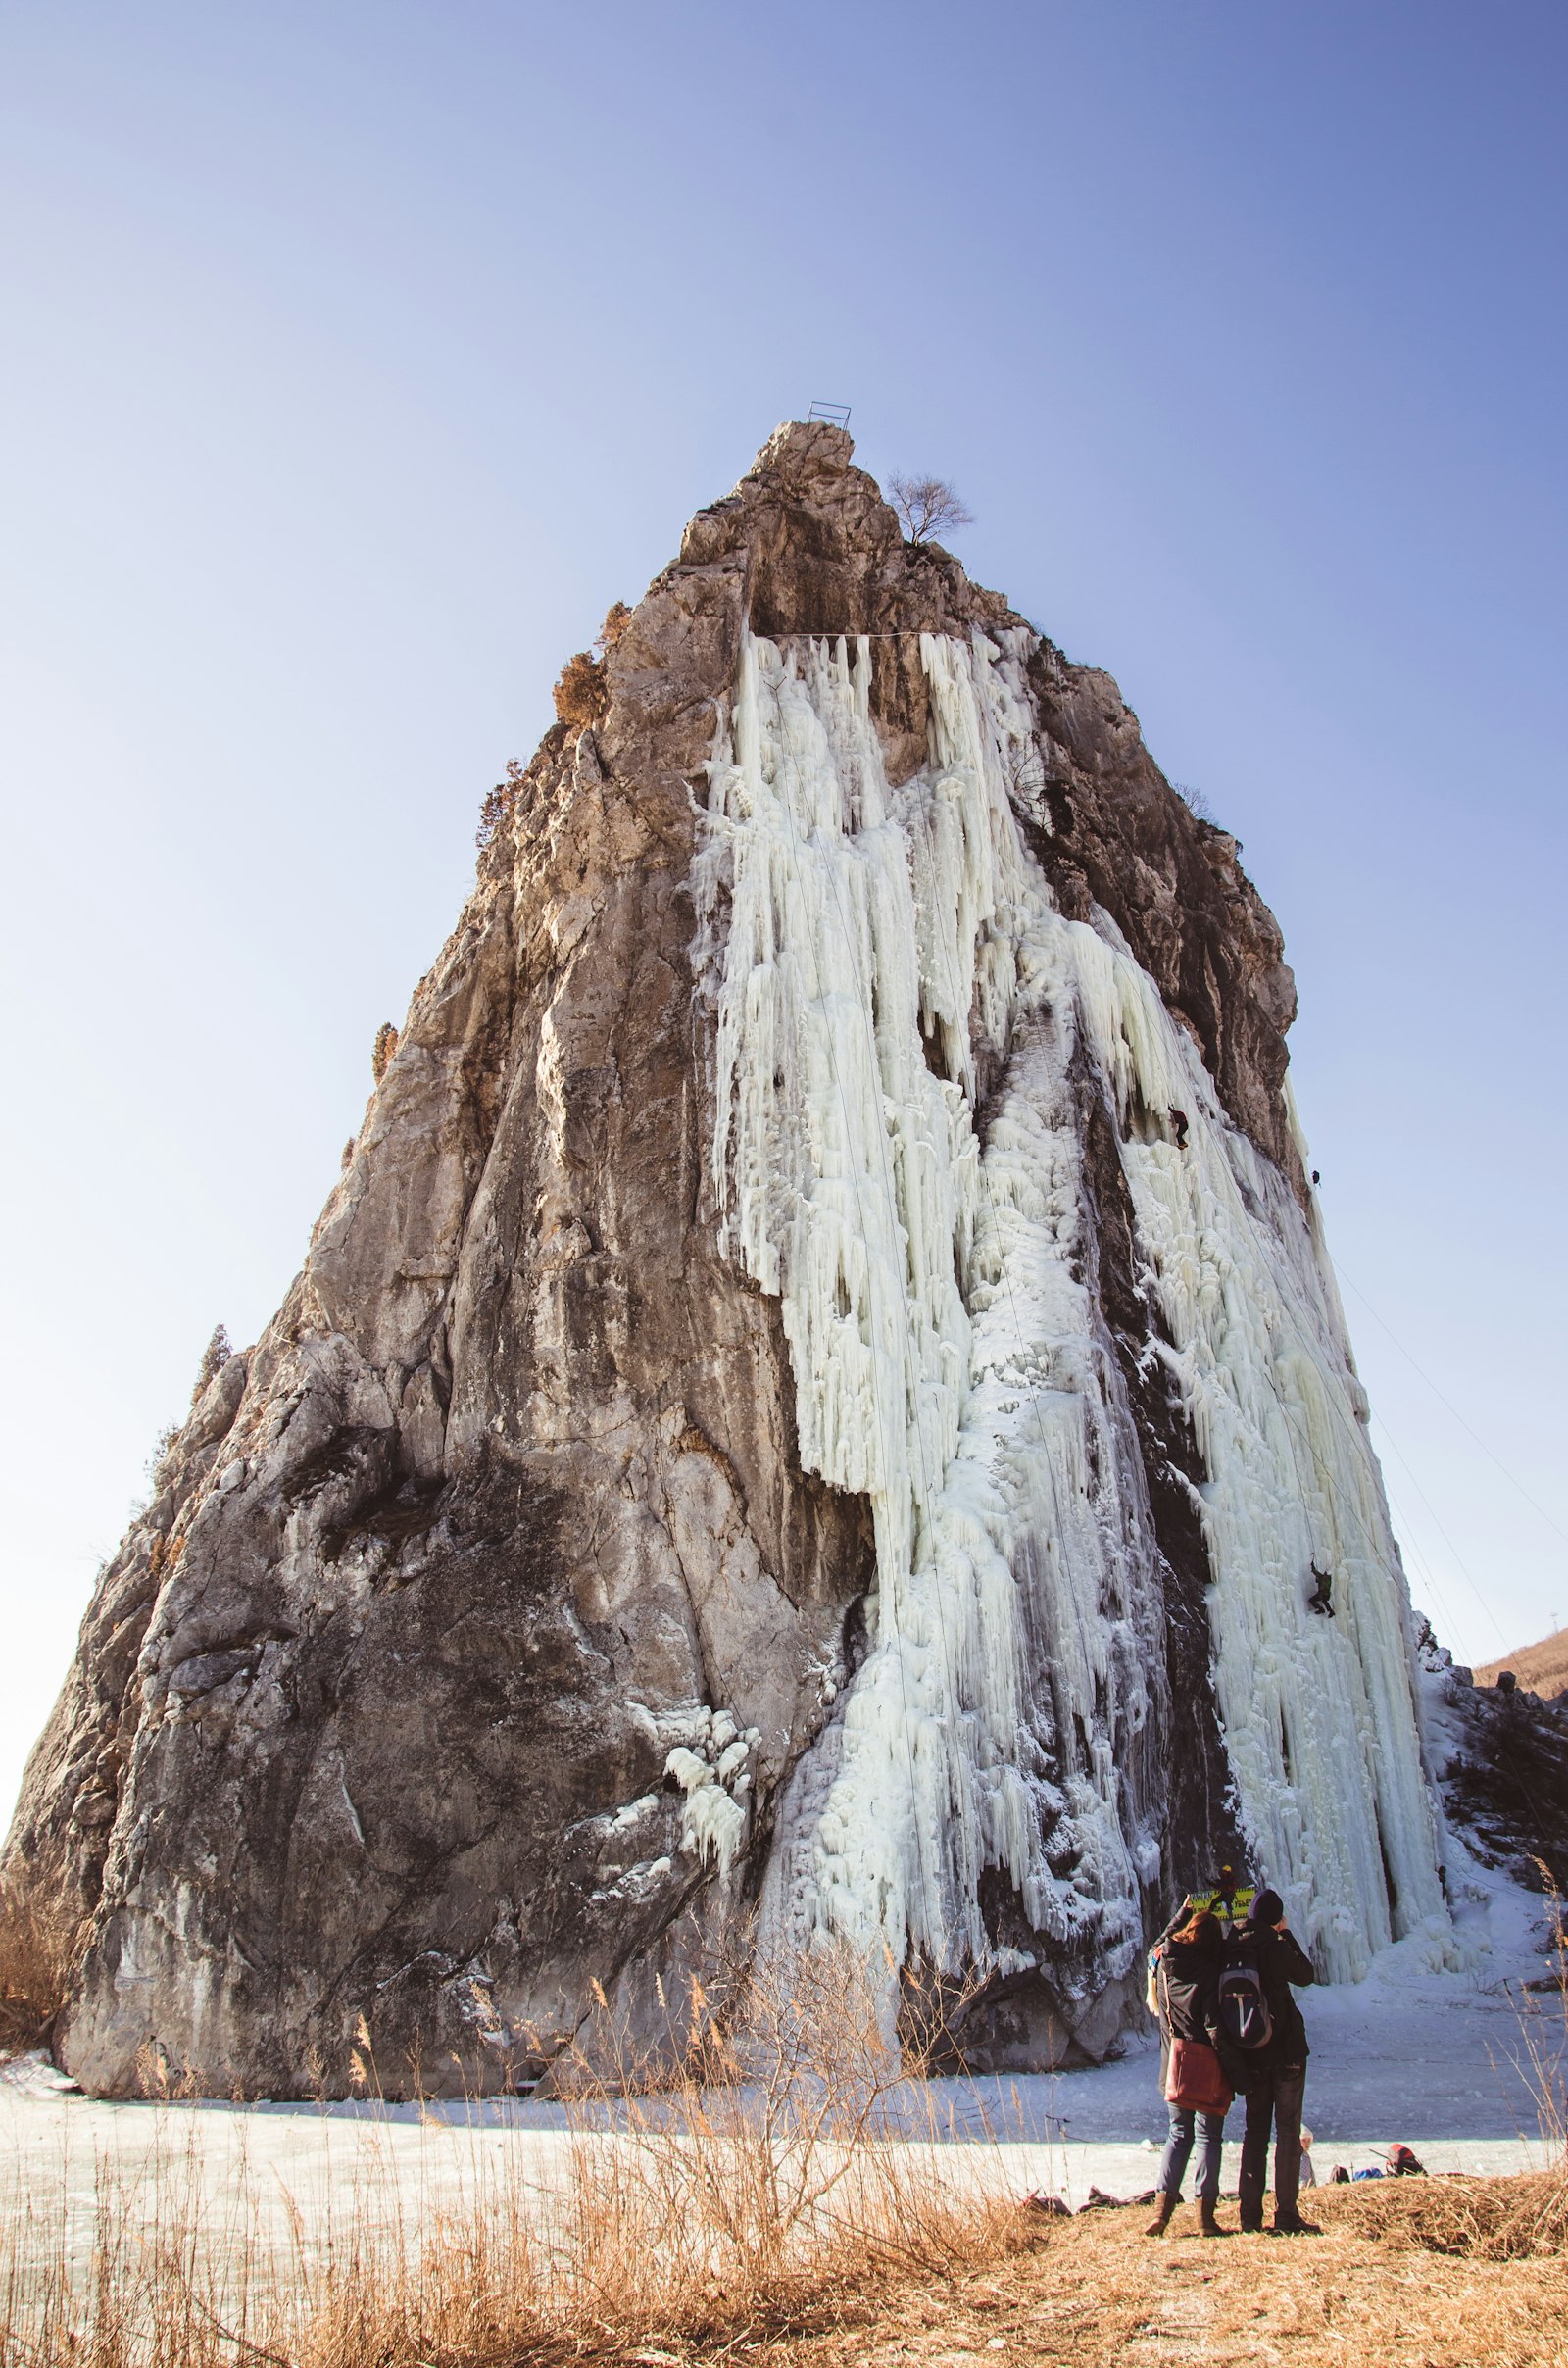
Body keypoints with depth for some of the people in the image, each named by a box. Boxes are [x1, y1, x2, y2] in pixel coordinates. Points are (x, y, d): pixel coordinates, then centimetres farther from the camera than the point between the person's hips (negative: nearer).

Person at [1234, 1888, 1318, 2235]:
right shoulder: (1274, 1947, -14)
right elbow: (1306, 1975, 3)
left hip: (1252, 2051, 5)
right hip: (1286, 2049, -5)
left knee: (1255, 2130, 11)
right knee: (1288, 2130, 1)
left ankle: (1250, 2216, 11)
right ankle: (1286, 2216, -1)